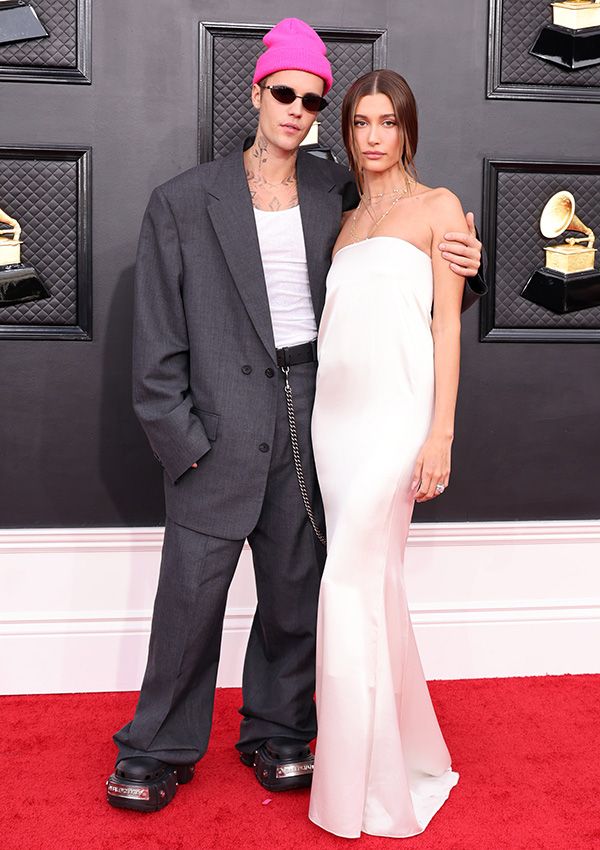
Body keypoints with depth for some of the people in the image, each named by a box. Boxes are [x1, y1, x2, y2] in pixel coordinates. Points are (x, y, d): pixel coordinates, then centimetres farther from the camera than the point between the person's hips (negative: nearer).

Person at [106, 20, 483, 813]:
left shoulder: (336, 190, 8)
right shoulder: (182, 202, 0)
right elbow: (158, 339, -2)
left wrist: (458, 262, -2)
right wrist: (182, 439, -8)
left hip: (313, 415, 3)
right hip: (223, 425, -3)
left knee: (296, 588, 11)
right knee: (192, 591, 2)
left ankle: (278, 734, 30)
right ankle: (161, 750, 21)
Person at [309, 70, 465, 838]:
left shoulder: (439, 208, 4)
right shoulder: (343, 222, 19)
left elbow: (447, 323, -4)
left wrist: (440, 433, -12)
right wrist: (307, 420, 12)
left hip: (394, 413, -6)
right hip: (334, 411, 6)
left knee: (350, 584, -9)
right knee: (374, 584, 9)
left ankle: (359, 784, 5)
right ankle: (403, 755, 25)